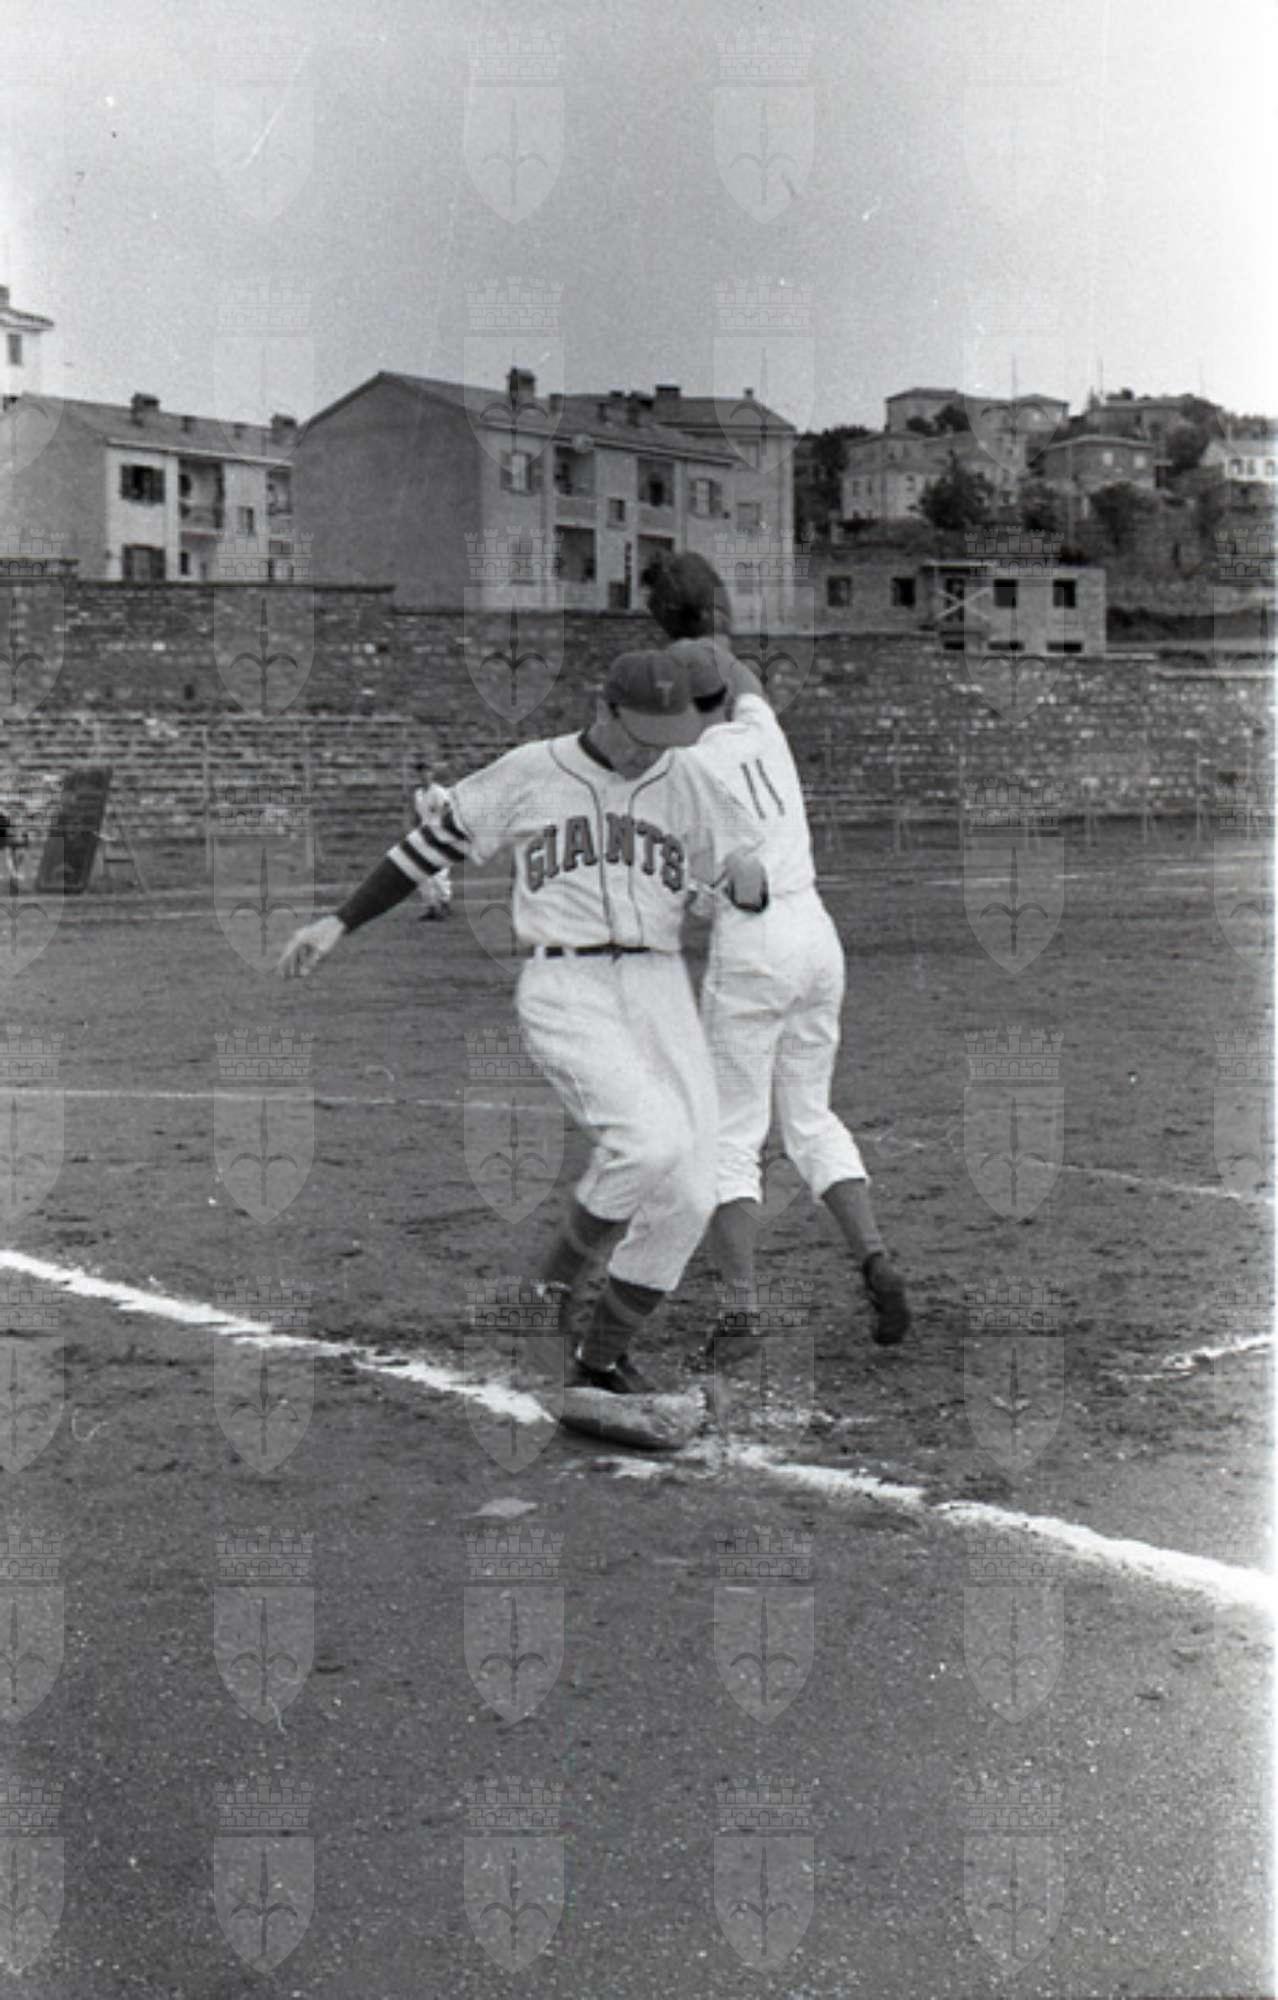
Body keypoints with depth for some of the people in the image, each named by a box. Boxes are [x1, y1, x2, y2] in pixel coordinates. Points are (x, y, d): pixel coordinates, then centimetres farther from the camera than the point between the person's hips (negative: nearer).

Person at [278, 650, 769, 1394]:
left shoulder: (692, 786, 7)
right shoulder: (529, 774, 2)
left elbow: (755, 892, 7)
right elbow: (433, 843, 9)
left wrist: (747, 879, -18)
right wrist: (339, 923, 7)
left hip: (658, 991, 4)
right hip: (563, 991, -4)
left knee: (688, 1193, -4)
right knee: (652, 1139, -27)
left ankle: (605, 1355, 15)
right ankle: (561, 1278, -1)